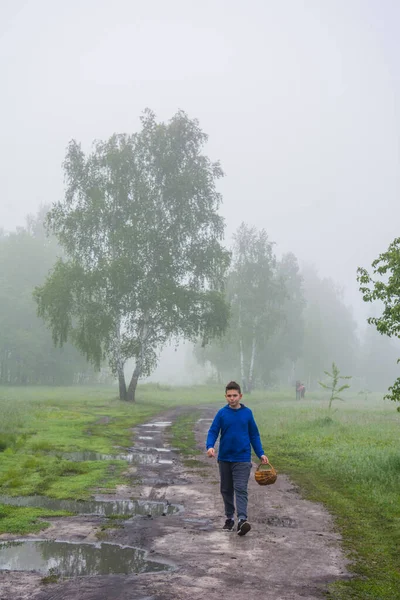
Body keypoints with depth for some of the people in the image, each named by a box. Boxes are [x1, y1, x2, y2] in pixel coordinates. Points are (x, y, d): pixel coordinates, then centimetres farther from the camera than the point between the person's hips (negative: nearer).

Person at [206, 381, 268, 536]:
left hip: (242, 459, -2)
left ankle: (242, 520, -21)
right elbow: (213, 432, -3)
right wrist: (210, 446, -23)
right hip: (224, 458, 2)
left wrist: (260, 454, 2)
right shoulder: (222, 413, -2)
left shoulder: (247, 413, 0)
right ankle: (229, 518, 25)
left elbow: (254, 435, 7)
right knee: (226, 490, 12)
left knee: (241, 489, -12)